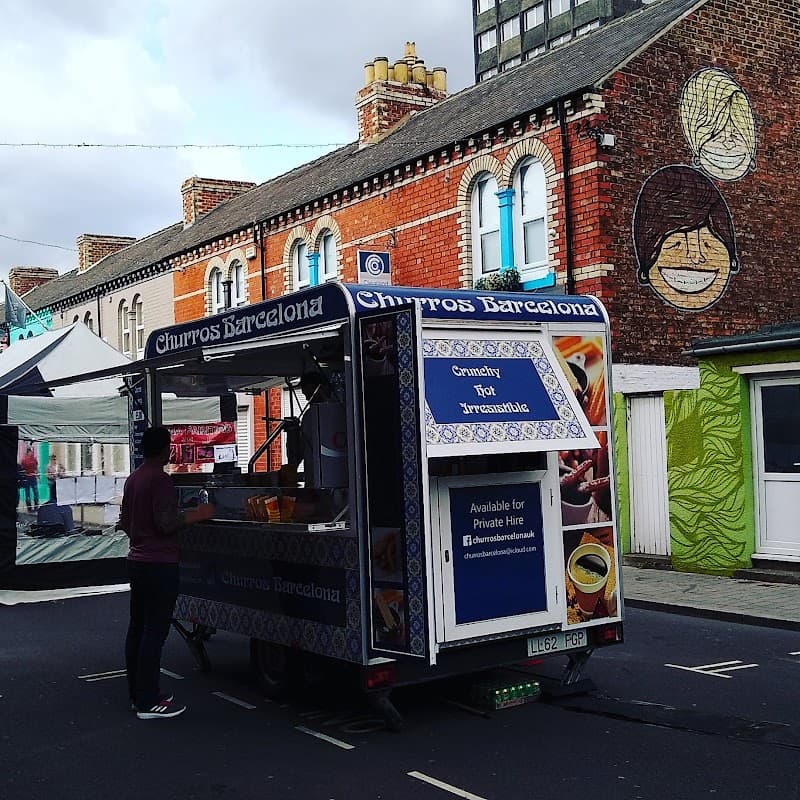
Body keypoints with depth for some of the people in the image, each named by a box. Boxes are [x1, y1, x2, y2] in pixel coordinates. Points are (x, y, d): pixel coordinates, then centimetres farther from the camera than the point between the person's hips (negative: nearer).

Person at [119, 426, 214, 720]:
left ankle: (137, 694, 20)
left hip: (137, 561, 10)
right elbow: (166, 523, -22)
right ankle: (148, 703, -6)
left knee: (137, 628, 13)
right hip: (160, 564, -10)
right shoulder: (160, 480, -15)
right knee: (155, 632, -7)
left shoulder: (133, 478, 13)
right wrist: (196, 515, -10)